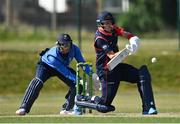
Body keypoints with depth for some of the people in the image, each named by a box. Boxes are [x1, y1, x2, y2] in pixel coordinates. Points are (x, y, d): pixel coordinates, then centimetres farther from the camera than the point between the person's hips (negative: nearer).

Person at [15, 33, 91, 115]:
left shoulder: (74, 49, -28)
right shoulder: (53, 56, -42)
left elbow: (82, 62, -19)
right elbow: (65, 72, -40)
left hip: (63, 66, 5)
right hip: (46, 65, -5)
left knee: (75, 84, -12)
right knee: (38, 82, -31)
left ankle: (66, 109, 3)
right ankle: (24, 108, -34)